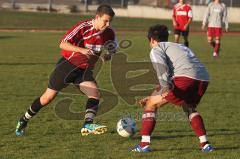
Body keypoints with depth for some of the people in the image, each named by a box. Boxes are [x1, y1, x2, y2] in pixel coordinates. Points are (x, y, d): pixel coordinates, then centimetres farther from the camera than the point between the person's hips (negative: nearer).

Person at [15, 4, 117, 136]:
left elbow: (112, 49, 12)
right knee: (48, 97, 4)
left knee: (95, 94, -21)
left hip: (84, 70, 5)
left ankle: (87, 125, -27)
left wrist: (108, 56, -12)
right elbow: (63, 44, -28)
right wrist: (82, 50, -43)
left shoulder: (109, 33, -7)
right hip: (68, 65, -5)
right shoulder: (84, 27, -23)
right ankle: (24, 120, 23)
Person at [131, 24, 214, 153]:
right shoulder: (180, 47, 40)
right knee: (189, 108, 34)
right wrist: (153, 96, 51)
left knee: (151, 104, 10)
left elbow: (161, 67, -6)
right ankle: (205, 144, 22)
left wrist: (166, 88, -21)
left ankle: (144, 145, 4)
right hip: (204, 78, 7)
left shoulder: (156, 49, 17)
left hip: (185, 77, -7)